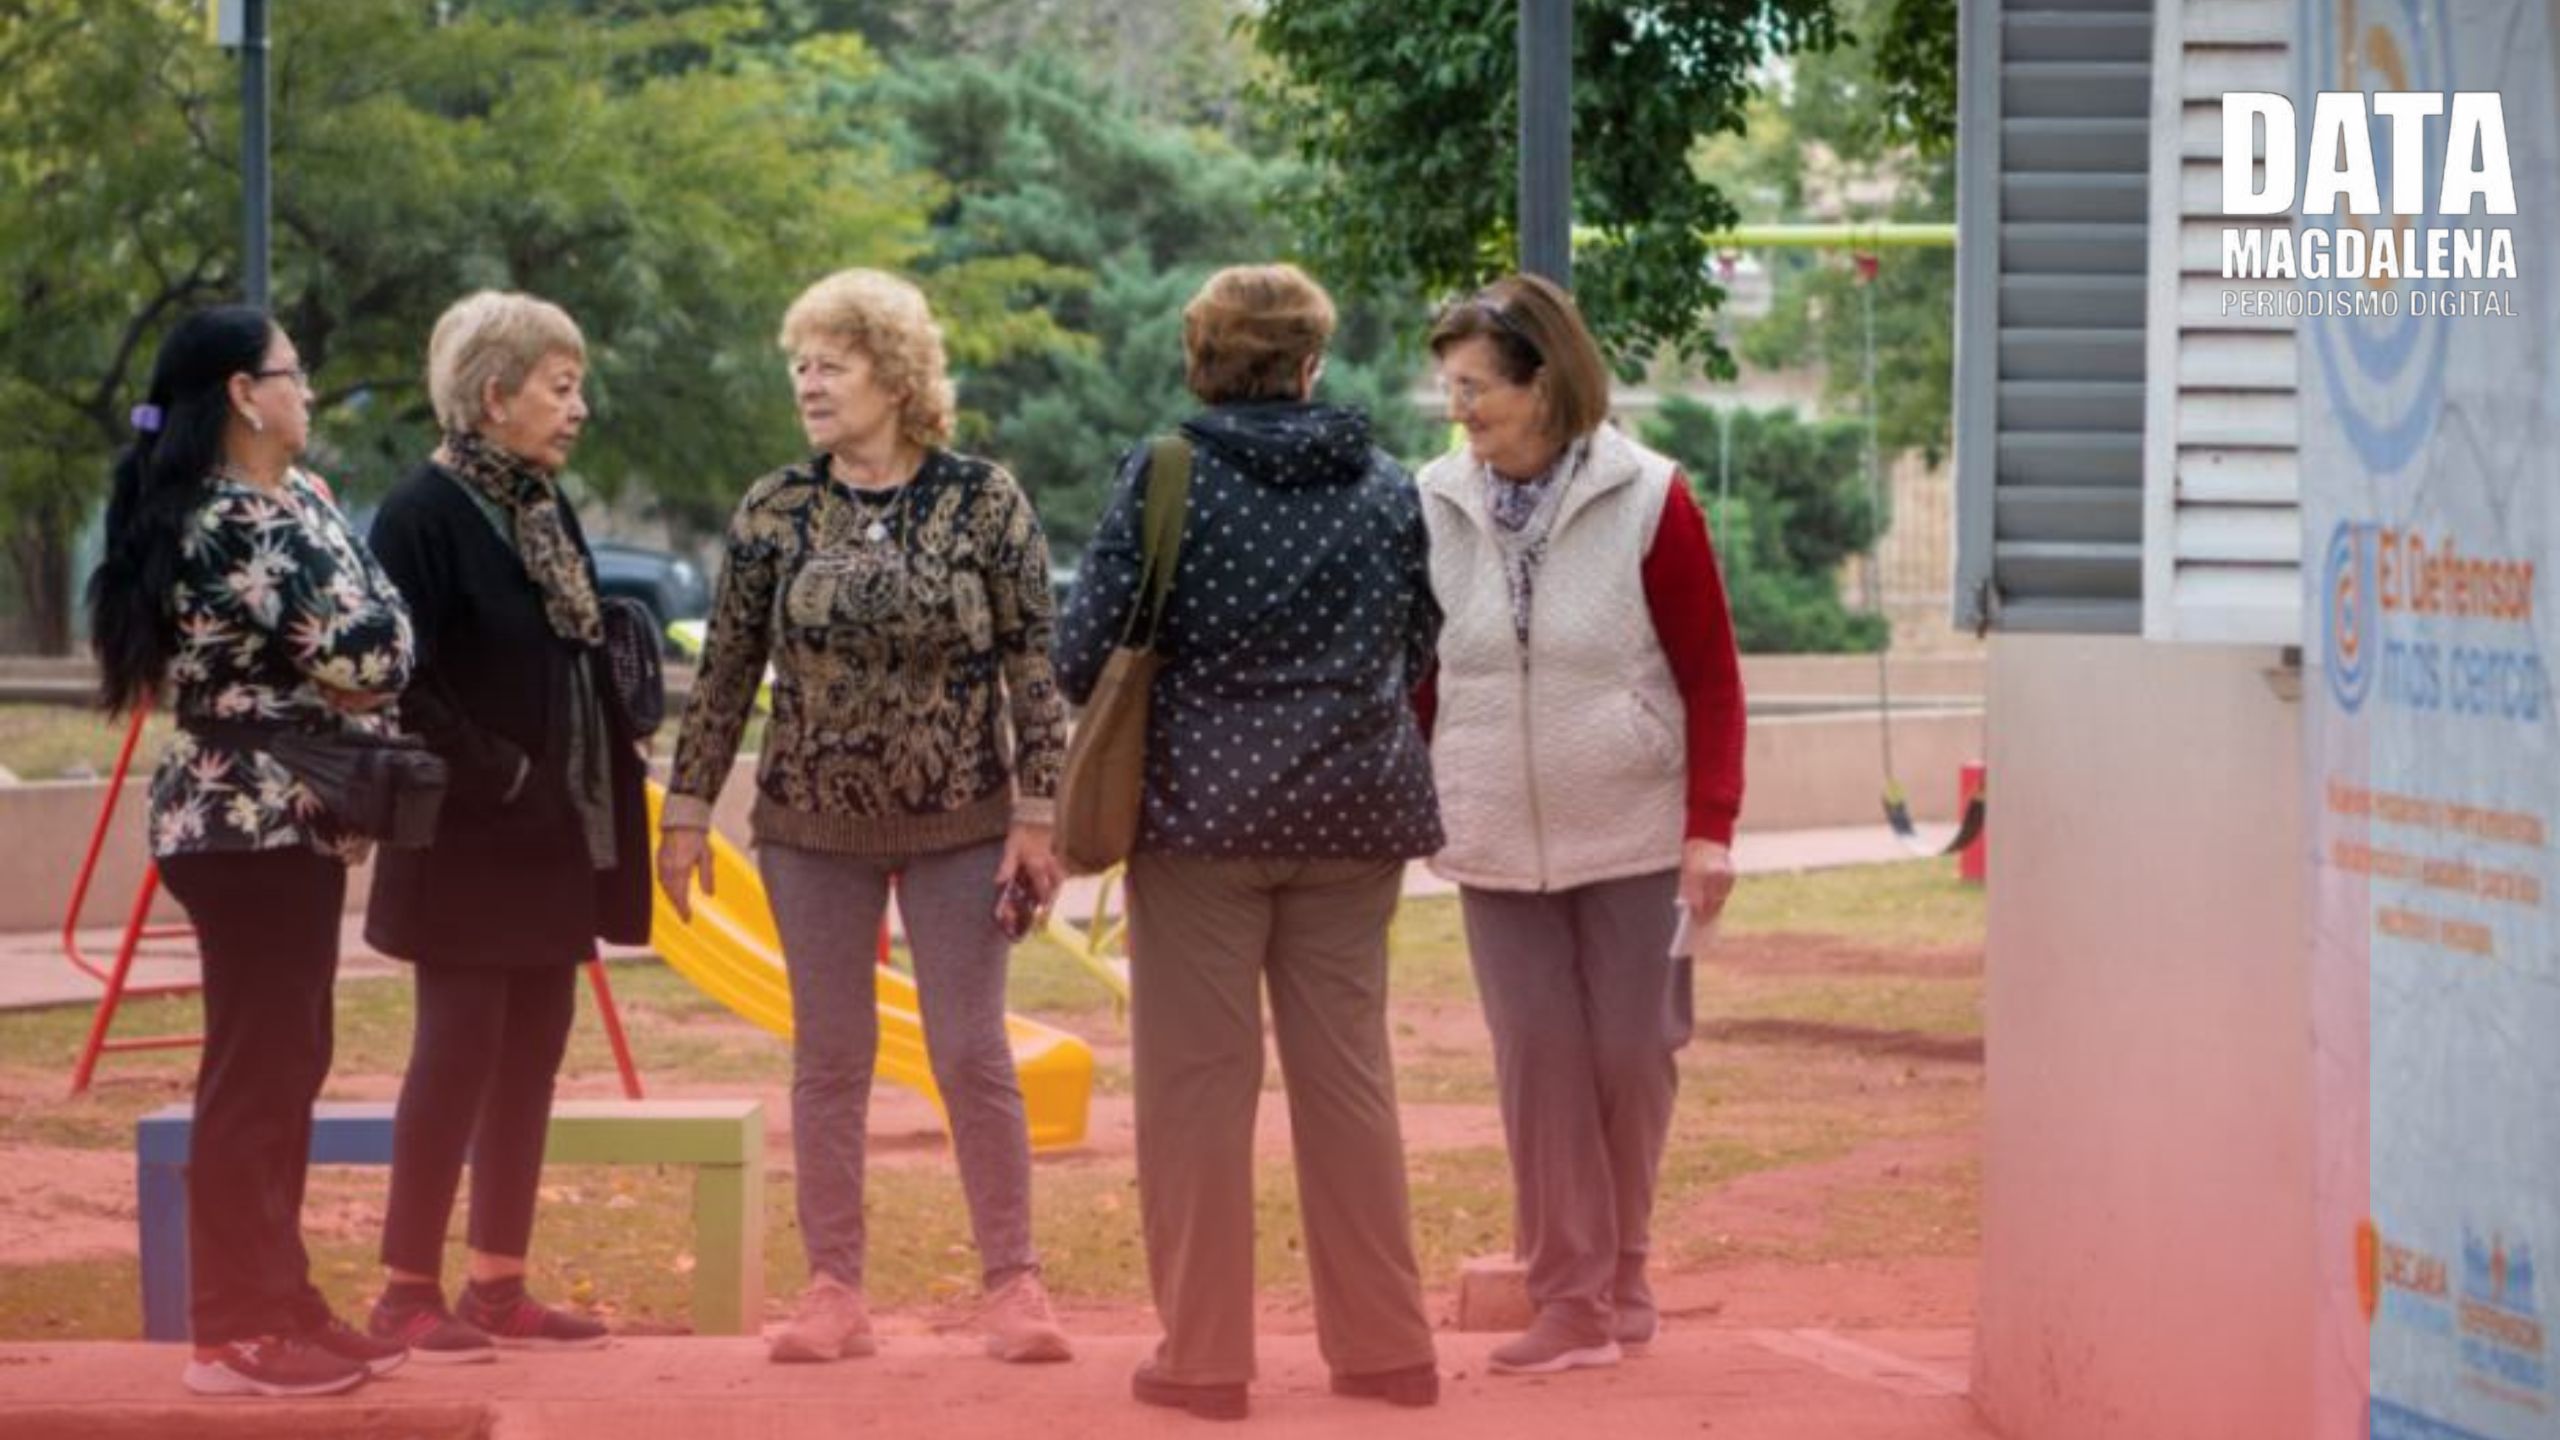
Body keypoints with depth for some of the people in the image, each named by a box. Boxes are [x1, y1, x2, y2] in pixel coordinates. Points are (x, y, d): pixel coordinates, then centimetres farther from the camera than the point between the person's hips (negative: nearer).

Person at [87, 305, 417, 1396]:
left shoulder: (275, 508, 14)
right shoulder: (247, 525, -19)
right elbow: (372, 656, -21)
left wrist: (328, 684, -3)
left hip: (270, 821, 11)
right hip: (258, 825, -11)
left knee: (283, 1066, 15)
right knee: (256, 1075, -6)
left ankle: (275, 1304, 23)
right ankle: (240, 1332, -2)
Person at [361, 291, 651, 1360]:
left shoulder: (547, 511, 12)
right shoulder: (423, 515, -13)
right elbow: (402, 683, -19)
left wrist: (606, 808, 7)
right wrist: (497, 775, -19)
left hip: (552, 839, 8)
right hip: (467, 840, -8)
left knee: (532, 1054, 9)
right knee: (459, 1050, -5)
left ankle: (499, 1286, 15)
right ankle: (408, 1290, 2)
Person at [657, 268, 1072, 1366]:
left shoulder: (983, 501, -6)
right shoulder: (775, 511, 0)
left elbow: (1032, 664, -4)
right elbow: (727, 667, 4)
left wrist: (1038, 815, -8)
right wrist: (686, 812, 3)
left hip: (959, 824, -2)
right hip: (813, 825, 2)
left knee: (972, 1053, -1)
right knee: (828, 1058, 6)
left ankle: (1013, 1285, 6)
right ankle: (834, 1290, 11)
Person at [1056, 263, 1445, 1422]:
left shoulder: (1164, 480, -7)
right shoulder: (1387, 490, 3)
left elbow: (1085, 651, -8)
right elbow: (1418, 649, 9)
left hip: (1202, 805, -3)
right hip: (1354, 809, 3)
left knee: (1199, 1079, 3)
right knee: (1347, 1072, 11)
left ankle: (1203, 1356, 4)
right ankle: (1384, 1345, 14)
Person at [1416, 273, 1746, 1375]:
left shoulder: (1647, 501, -7)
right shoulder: (1433, 508, 0)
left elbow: (1711, 675, -5)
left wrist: (1711, 827, -10)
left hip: (1632, 837, -2)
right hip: (1498, 843, 2)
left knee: (1632, 1055, 4)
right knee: (1539, 1061, -1)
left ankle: (1622, 1270, 24)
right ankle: (1570, 1297, 6)